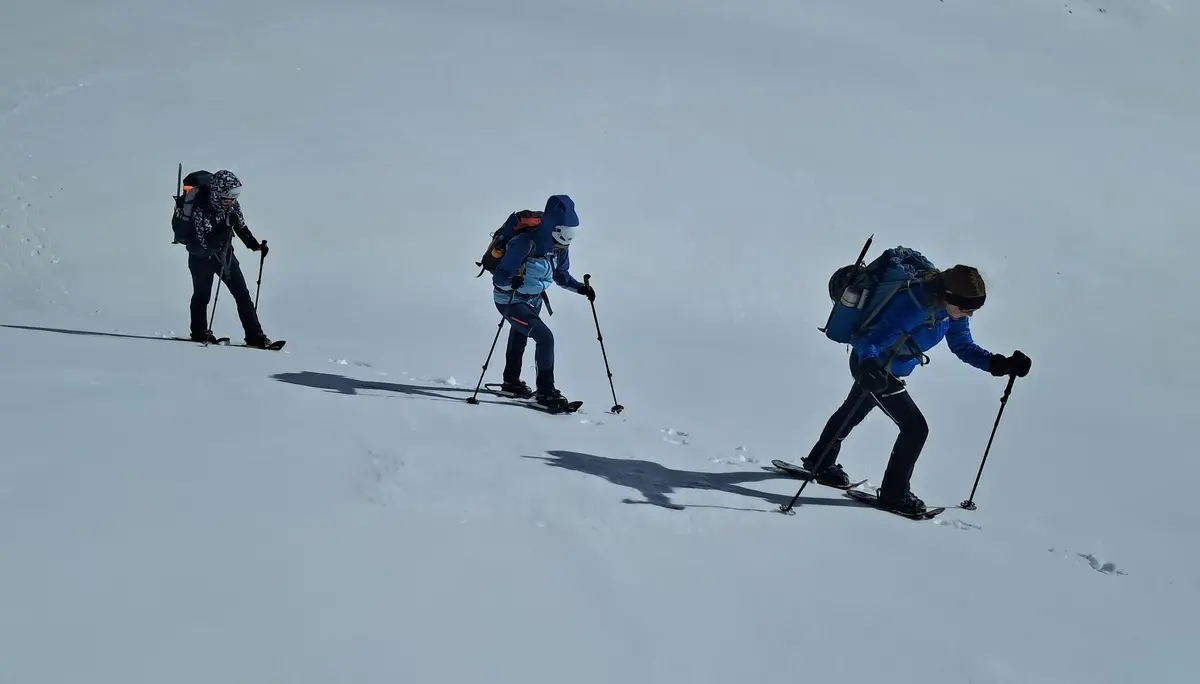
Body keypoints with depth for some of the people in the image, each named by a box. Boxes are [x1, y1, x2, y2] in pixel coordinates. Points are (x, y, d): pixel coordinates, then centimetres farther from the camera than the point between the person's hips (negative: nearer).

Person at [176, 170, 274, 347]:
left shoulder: (233, 205, -12)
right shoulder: (201, 209, -30)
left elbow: (241, 227, 5)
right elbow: (206, 243, -33)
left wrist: (255, 245, -4)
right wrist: (226, 225, -40)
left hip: (224, 253, 5)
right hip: (201, 256, -5)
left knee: (242, 293, 0)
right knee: (202, 295, 12)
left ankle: (254, 336, 2)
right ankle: (199, 333, 33)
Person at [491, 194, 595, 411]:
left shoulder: (560, 247, -12)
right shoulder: (526, 244, -33)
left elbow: (561, 275, 6)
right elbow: (499, 276, -29)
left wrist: (579, 287, -9)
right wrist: (511, 282, -49)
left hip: (534, 301, 8)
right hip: (510, 301, -8)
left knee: (520, 336, 29)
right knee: (545, 337, -21)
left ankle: (511, 382, 51)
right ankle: (546, 391, -9)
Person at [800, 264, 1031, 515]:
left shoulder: (951, 308, -12)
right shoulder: (913, 306, -37)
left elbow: (964, 347, -1)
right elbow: (872, 340, -40)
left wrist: (1000, 364, -14)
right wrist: (869, 365, -61)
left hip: (888, 369, 9)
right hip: (873, 368, -9)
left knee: (852, 413, 28)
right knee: (915, 427, -10)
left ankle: (820, 462, 52)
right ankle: (894, 493, 7)